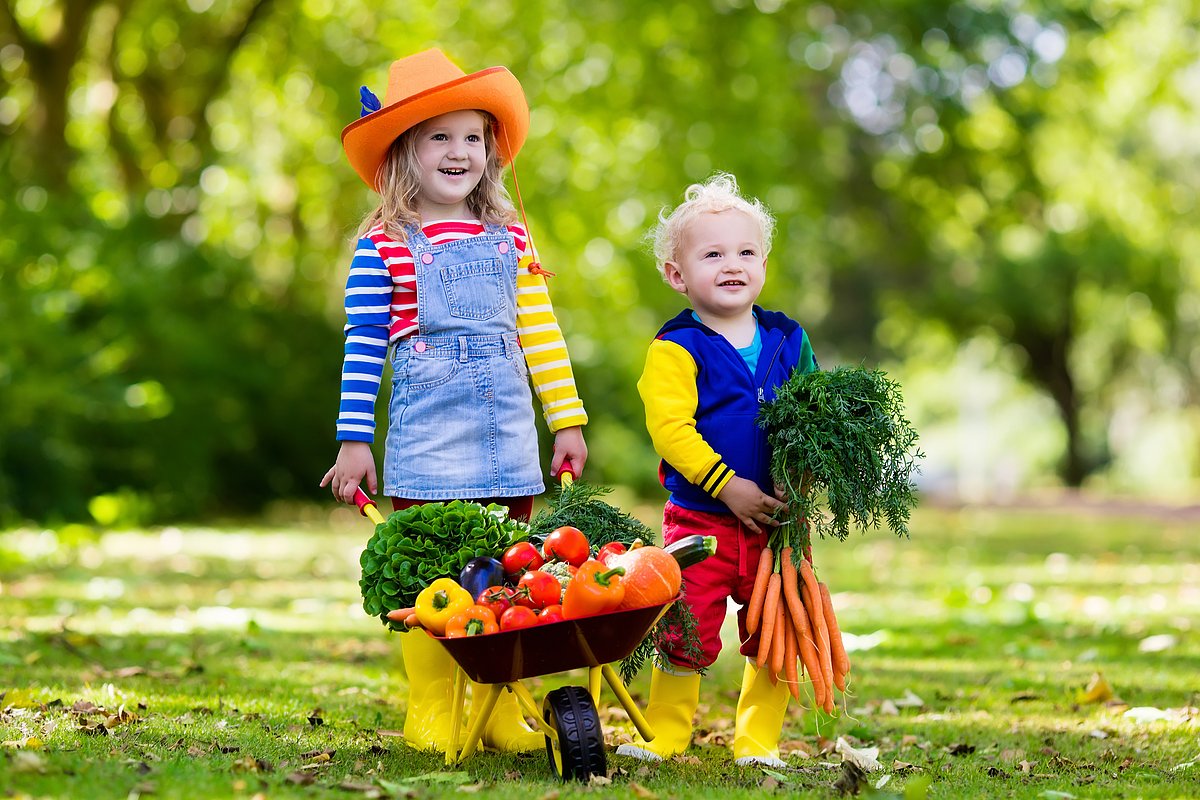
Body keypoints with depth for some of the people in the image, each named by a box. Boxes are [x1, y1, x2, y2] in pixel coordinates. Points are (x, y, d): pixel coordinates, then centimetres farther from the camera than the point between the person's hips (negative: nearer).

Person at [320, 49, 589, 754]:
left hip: (506, 428, 4)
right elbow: (363, 348, -3)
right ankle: (429, 715, 6)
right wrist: (353, 443, -5)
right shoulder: (384, 247, -2)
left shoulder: (510, 239, 10)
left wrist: (568, 421, 12)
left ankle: (502, 712, 13)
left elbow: (541, 335, 13)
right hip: (426, 432, -4)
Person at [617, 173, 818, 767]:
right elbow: (670, 427, -17)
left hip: (777, 519, 4)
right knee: (687, 632, -2)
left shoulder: (788, 342, 8)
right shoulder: (676, 349, -8)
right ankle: (663, 735, 14)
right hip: (701, 517, -4)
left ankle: (758, 740, 22)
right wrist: (728, 486, -22)